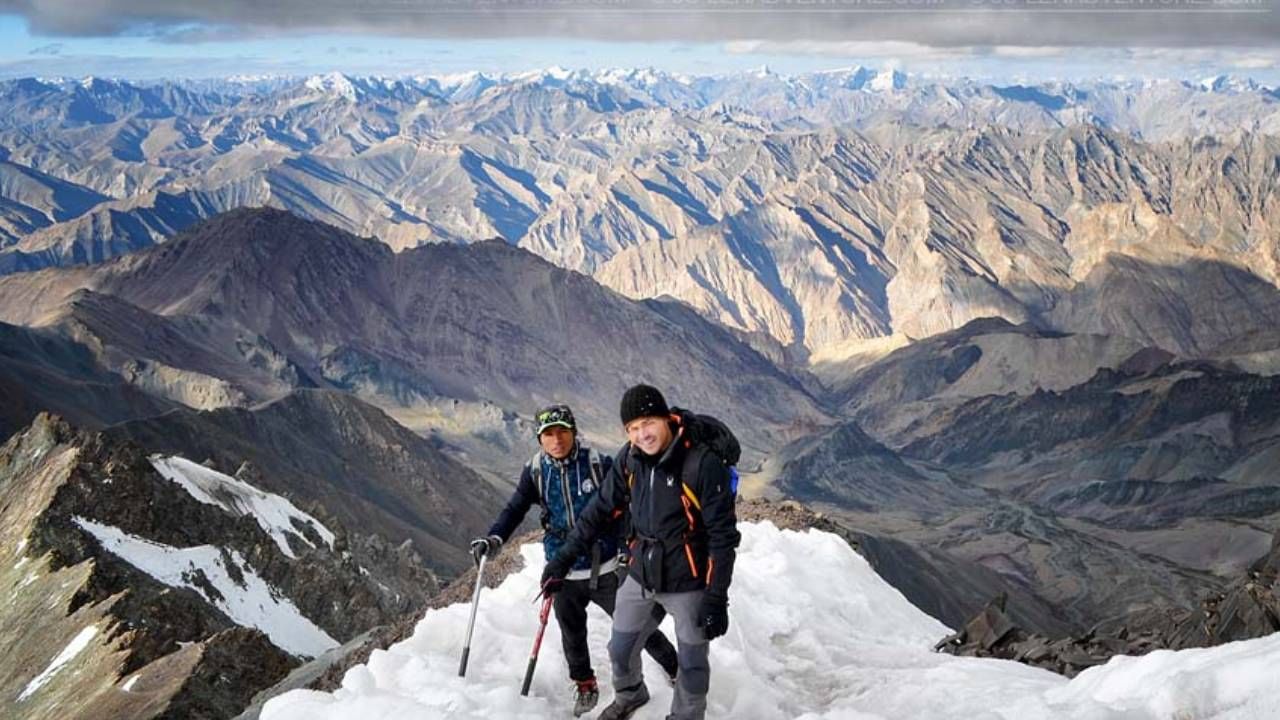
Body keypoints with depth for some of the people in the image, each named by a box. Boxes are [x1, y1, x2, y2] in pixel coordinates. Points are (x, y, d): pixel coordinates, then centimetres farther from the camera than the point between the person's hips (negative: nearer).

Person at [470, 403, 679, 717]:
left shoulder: (598, 464, -12)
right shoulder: (535, 471, -4)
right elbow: (515, 509, -2)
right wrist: (494, 538, -19)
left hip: (605, 566, -3)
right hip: (564, 570, 3)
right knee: (572, 635, 15)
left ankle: (676, 667, 26)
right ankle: (585, 685, 39)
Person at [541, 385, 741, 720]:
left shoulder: (702, 462, -24)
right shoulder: (629, 459, -7)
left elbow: (723, 535, -20)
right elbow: (601, 509, 6)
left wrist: (716, 598, -21)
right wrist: (564, 557, 6)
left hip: (689, 582, -5)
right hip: (641, 576, 5)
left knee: (692, 662, 7)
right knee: (621, 649, 19)